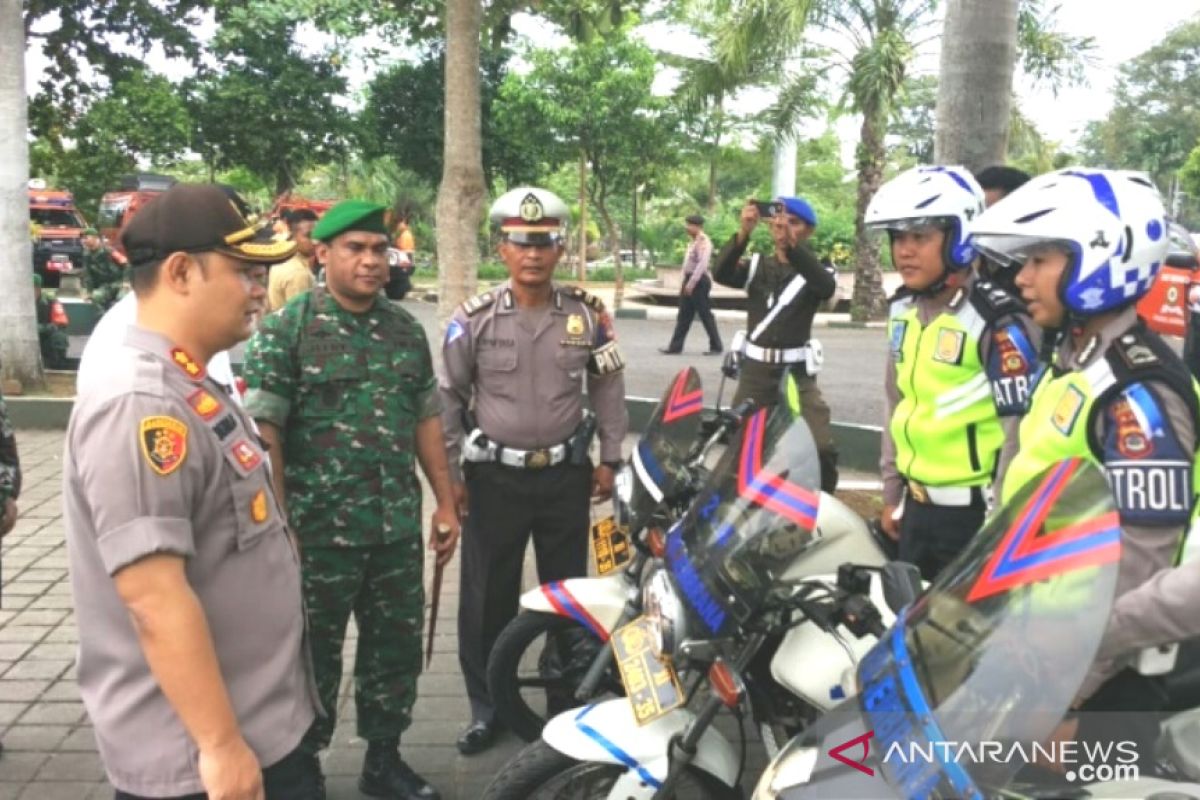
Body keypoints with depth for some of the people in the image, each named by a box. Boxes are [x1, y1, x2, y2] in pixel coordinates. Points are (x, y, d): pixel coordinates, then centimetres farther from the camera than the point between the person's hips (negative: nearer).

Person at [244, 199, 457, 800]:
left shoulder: (406, 329, 9)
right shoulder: (286, 329, -8)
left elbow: (426, 419, 14)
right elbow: (263, 431, -12)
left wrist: (445, 502, 11)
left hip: (398, 528, 5)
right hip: (319, 532, -5)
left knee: (396, 648, 16)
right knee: (312, 657, 10)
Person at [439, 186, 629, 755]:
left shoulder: (587, 314, -2)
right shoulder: (474, 318, -7)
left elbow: (608, 388, 7)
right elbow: (448, 397, -1)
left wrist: (609, 459, 6)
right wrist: (448, 473, -2)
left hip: (566, 473, 1)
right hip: (494, 475, -1)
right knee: (487, 596, 7)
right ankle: (486, 706, 24)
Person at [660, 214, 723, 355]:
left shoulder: (703, 242, -15)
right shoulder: (693, 241, 15)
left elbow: (702, 264, -24)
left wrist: (691, 283, -25)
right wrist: (685, 282, 18)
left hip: (699, 281, -10)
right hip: (690, 280, 10)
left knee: (705, 315, -3)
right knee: (684, 315, 10)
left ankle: (716, 347, 6)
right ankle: (675, 346, 13)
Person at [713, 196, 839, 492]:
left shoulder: (815, 270, 0)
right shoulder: (757, 265, 5)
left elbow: (827, 287, -25)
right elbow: (721, 274, -15)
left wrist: (791, 244, -40)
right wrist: (743, 233, -32)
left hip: (796, 373, -2)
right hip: (755, 370, 2)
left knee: (822, 449, -11)